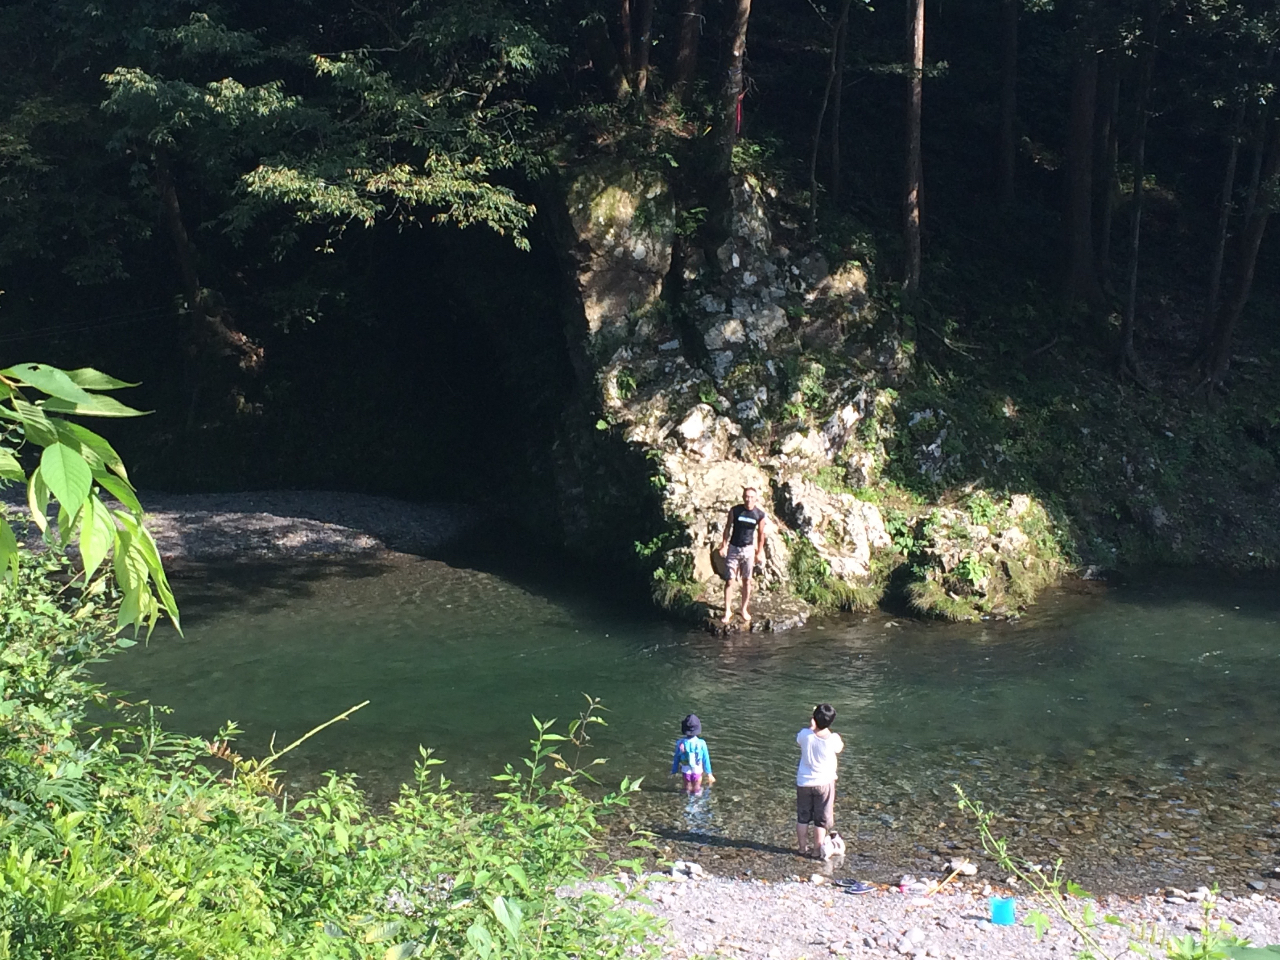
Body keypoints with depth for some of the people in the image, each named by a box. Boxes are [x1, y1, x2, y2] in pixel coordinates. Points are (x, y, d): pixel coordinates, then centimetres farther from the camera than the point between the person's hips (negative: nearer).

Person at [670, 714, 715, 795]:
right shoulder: (701, 744, -20)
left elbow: (676, 759, -7)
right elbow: (706, 759, -10)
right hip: (697, 772, 0)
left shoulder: (680, 743, -18)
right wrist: (709, 773, 3)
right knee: (697, 790, 18)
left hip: (686, 772, 1)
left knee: (687, 790, 20)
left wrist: (674, 771, 8)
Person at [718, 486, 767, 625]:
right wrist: (724, 546, -2)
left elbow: (761, 534, 5)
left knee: (747, 581, 9)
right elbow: (728, 528, 1)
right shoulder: (735, 511, -8)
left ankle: (744, 609, 24)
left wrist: (759, 552, 6)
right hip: (733, 548, -1)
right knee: (729, 581, -3)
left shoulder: (760, 514, -5)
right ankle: (727, 611, 4)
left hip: (748, 549, 1)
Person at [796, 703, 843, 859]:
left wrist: (812, 725, 6)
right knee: (821, 819, 12)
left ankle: (802, 848, 25)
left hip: (804, 782, 2)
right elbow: (840, 747, 3)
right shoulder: (833, 739, -21)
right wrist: (828, 728, 2)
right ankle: (817, 850, 17)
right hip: (825, 783, -1)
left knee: (802, 817, 17)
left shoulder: (805, 735, -19)